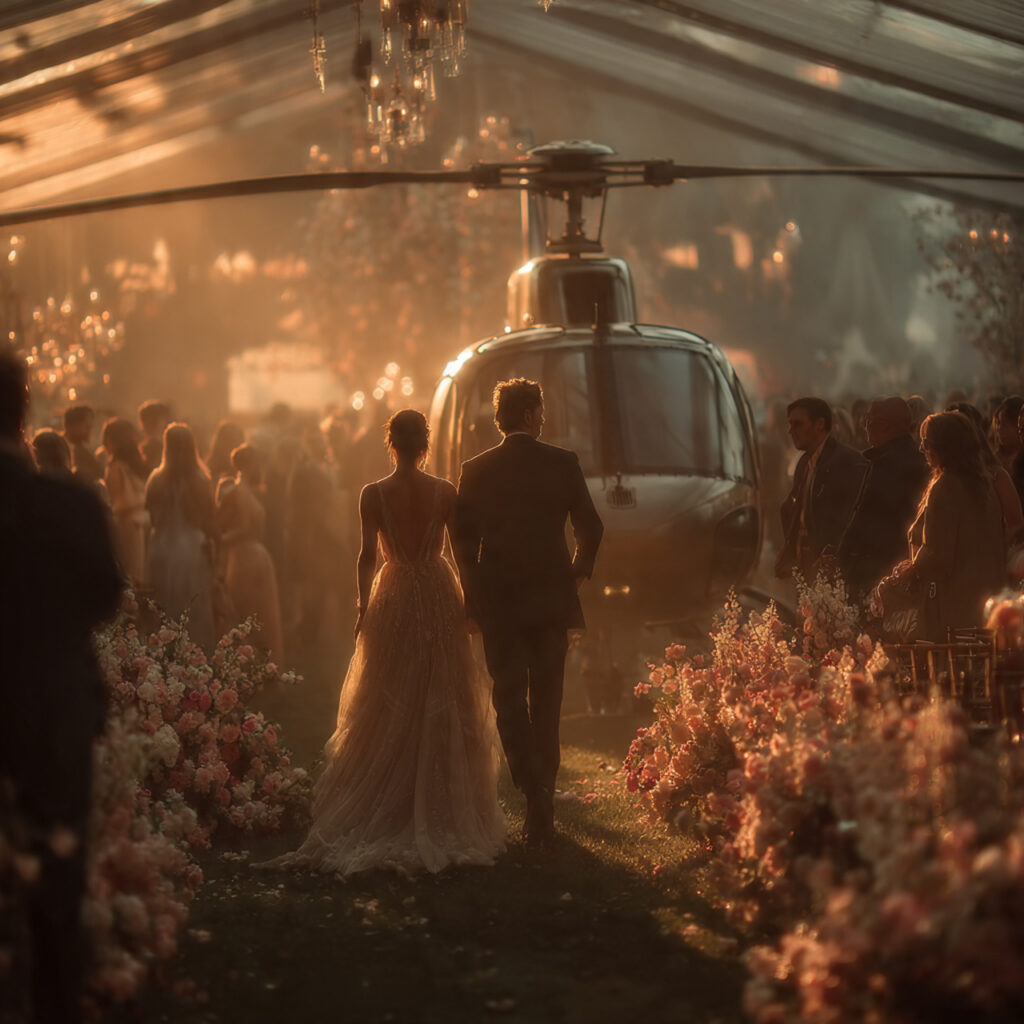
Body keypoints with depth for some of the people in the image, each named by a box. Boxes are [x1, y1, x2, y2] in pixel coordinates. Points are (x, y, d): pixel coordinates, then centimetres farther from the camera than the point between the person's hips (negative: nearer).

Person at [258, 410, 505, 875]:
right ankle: (442, 812, 12)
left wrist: (364, 606, 3)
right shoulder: (445, 493, -5)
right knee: (443, 706, 8)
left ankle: (386, 810, 8)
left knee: (389, 709, 7)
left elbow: (367, 555, -7)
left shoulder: (373, 495, -8)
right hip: (439, 598, 1)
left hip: (393, 600, -1)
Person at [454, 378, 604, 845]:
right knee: (546, 704, 10)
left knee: (510, 701, 5)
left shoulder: (475, 470, -3)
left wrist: (475, 596, 10)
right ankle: (542, 811, 14)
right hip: (551, 599, 1)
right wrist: (578, 570, 18)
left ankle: (534, 792, -15)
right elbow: (591, 528, 0)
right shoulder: (562, 463, -4)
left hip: (498, 602, -1)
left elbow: (462, 540, -1)